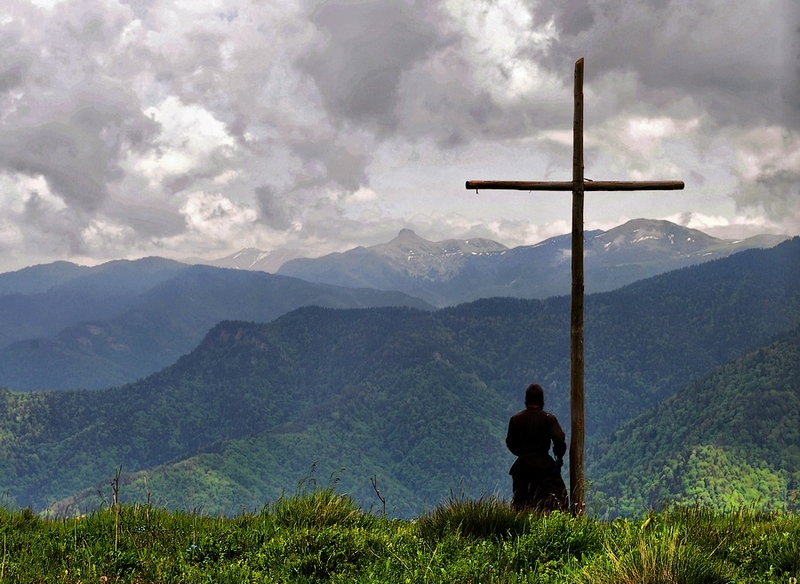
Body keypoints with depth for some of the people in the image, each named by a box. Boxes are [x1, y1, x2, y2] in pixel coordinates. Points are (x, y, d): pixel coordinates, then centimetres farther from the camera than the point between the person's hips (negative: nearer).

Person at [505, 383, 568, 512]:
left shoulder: (516, 419, 2)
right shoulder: (549, 419, -5)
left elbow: (510, 442, 6)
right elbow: (559, 439, -13)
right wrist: (559, 457, 2)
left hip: (522, 463, 3)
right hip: (543, 463, -2)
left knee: (520, 499, 9)